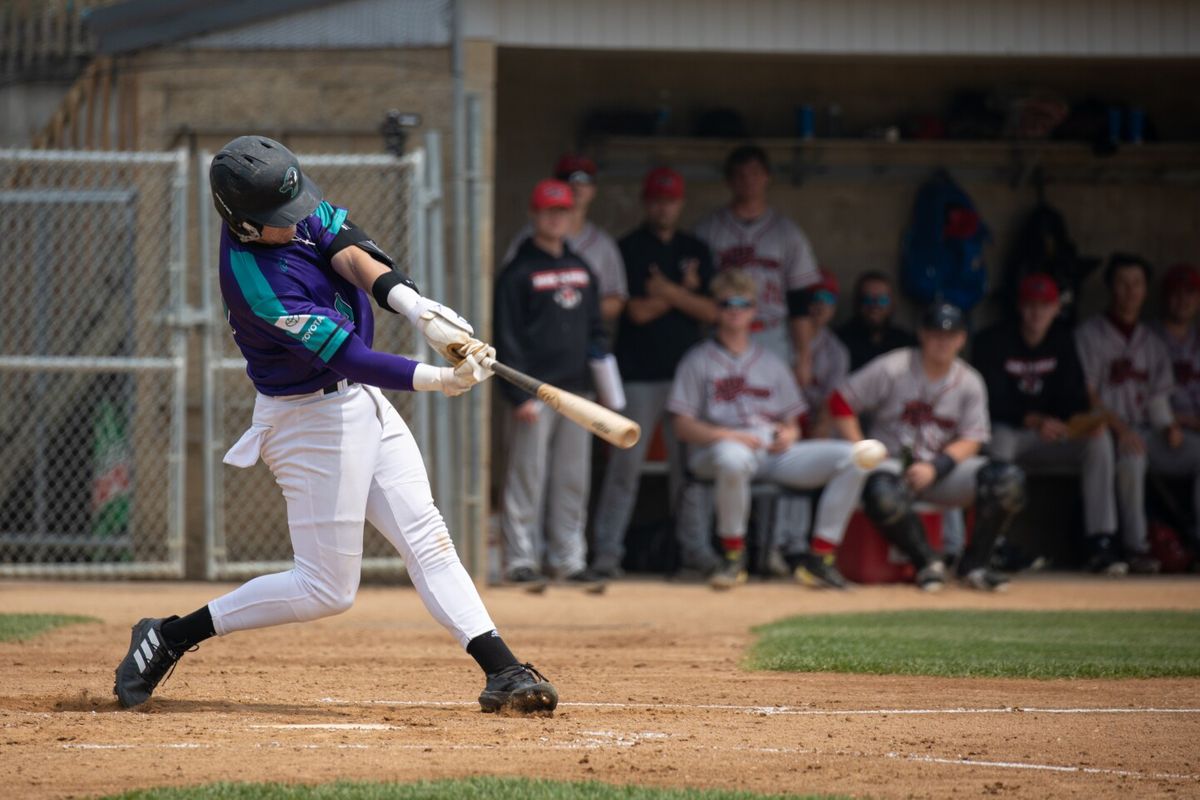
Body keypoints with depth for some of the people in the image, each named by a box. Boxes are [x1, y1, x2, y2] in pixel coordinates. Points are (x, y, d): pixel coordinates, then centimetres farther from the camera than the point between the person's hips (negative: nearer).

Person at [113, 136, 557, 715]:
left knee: (426, 539, 3)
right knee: (326, 588, -1)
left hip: (363, 404, 8)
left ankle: (502, 672, 1)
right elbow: (350, 358, -30)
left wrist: (413, 305, -33)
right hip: (313, 420, -8)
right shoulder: (258, 283, -30)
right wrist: (439, 380, -37)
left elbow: (345, 247, -16)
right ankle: (170, 637, 7)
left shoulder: (288, 202, -7)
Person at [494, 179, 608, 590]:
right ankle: (521, 560, -2)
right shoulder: (518, 273, -4)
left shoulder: (581, 269, 16)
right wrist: (520, 395, -14)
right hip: (536, 392, -6)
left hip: (576, 390, 6)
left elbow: (595, 326, 23)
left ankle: (569, 559, 12)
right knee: (527, 477, -6)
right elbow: (507, 338, -8)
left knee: (573, 479, 7)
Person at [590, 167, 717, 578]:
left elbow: (710, 311, 3)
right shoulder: (629, 248, 0)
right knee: (625, 463, -8)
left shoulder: (697, 250, 13)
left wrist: (668, 292, -10)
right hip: (640, 375, -4)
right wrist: (684, 289, -3)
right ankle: (607, 549, -6)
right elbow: (638, 310, -10)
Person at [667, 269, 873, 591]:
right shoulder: (699, 360, 11)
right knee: (732, 457, -45)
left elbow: (792, 422, 24)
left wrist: (789, 434, -2)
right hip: (714, 452, -5)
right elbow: (683, 426, 1)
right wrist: (727, 434, -16)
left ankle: (819, 558, -18)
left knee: (853, 457, -16)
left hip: (775, 453, 5)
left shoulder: (771, 363, 26)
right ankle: (733, 557, -25)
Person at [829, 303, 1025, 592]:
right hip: (891, 461, -3)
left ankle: (974, 565, -9)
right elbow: (840, 402, -6)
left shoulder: (969, 382, 4)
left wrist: (934, 468, -17)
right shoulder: (892, 369, -7)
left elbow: (970, 441, 1)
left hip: (945, 464, 3)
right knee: (882, 496, -41)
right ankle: (928, 563, -14)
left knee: (1009, 479, -22)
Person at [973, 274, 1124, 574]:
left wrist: (1084, 417, -22)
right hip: (1005, 430, -4)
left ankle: (1101, 544, -26)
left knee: (1099, 439, -20)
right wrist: (1035, 422, -35)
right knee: (1000, 441, -39)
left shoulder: (1062, 340, 6)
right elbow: (994, 403, -18)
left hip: (1049, 433, 5)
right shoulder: (993, 341, -10)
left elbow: (1073, 394, 3)